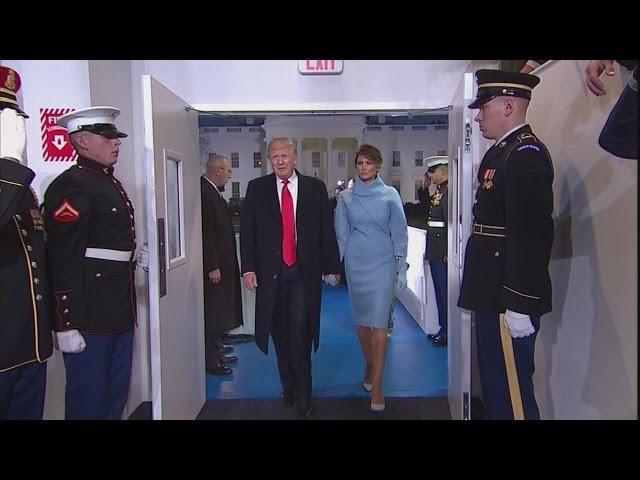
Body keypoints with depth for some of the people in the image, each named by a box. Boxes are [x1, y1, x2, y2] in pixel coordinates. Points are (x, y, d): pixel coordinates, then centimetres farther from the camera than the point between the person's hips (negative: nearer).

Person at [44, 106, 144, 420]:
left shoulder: (109, 182, 15)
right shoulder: (70, 186, -14)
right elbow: (62, 256, -20)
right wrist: (66, 324, -21)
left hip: (119, 311, 9)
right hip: (89, 315, -9)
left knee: (117, 393, 19)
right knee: (89, 398, 4)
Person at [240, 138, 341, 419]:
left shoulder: (315, 188, 5)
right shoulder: (256, 188, 6)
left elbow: (326, 230, 6)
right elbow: (247, 230, 4)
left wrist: (332, 267, 5)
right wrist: (248, 268, -4)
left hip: (305, 272, -1)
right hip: (270, 272, 2)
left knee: (300, 333, -7)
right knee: (280, 334, 10)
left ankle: (303, 396, 7)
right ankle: (288, 388, 27)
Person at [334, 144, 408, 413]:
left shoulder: (390, 194, 1)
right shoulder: (346, 197, 5)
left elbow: (399, 233, 2)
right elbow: (341, 234, 9)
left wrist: (402, 269, -1)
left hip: (383, 264, -2)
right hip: (355, 264, 2)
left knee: (379, 323, -6)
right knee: (361, 320, 11)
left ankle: (376, 386, -2)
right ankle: (369, 365, 34)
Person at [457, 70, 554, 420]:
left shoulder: (526, 153, -15)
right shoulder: (504, 151, 15)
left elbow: (532, 234, -23)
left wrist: (519, 305, -23)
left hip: (510, 300, -10)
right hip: (494, 296, 10)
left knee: (511, 393, 0)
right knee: (494, 385, 21)